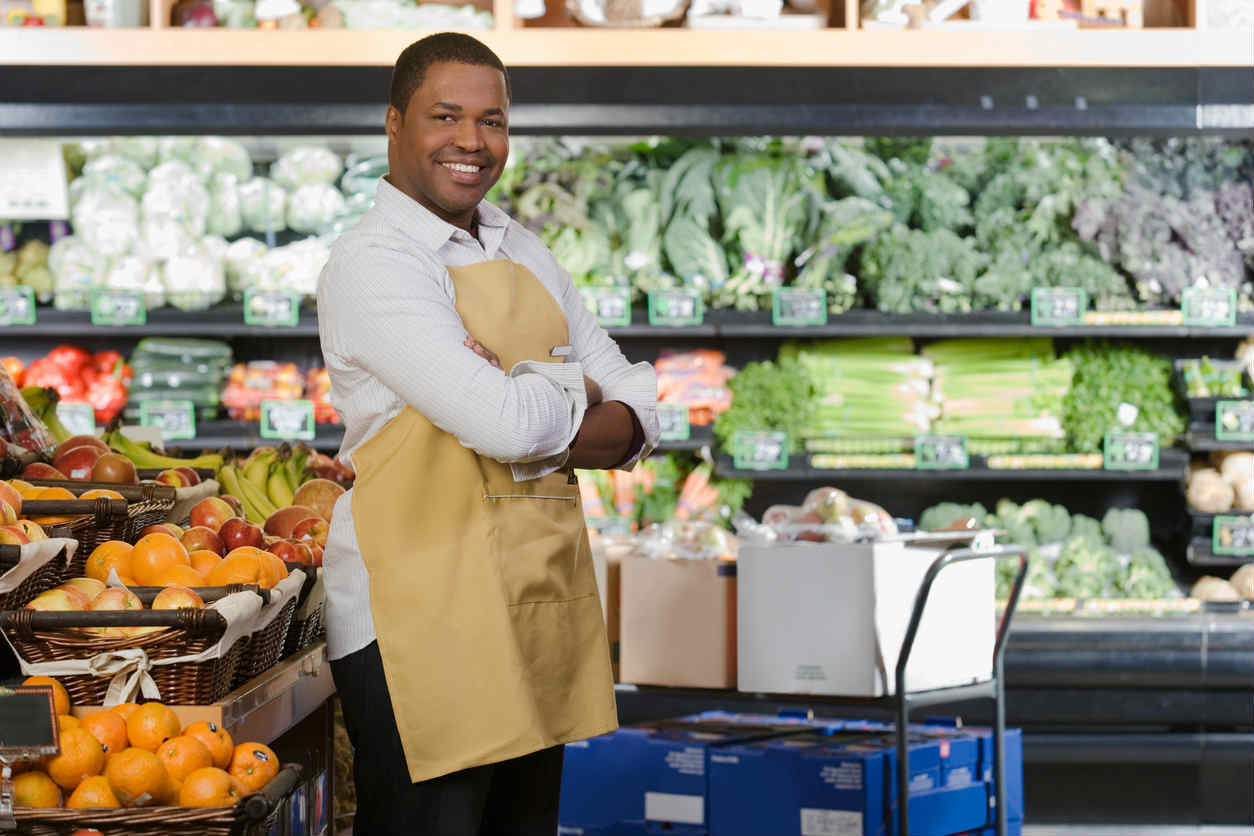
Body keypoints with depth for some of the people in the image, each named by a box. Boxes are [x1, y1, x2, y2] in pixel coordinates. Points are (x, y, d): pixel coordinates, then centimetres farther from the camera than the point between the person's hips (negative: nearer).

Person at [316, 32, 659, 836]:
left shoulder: (525, 253, 14)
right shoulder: (371, 264, -11)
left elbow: (638, 417, 8)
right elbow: (501, 421, -22)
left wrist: (531, 413, -11)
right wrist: (574, 393, -1)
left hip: (541, 597, 8)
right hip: (420, 613, -8)